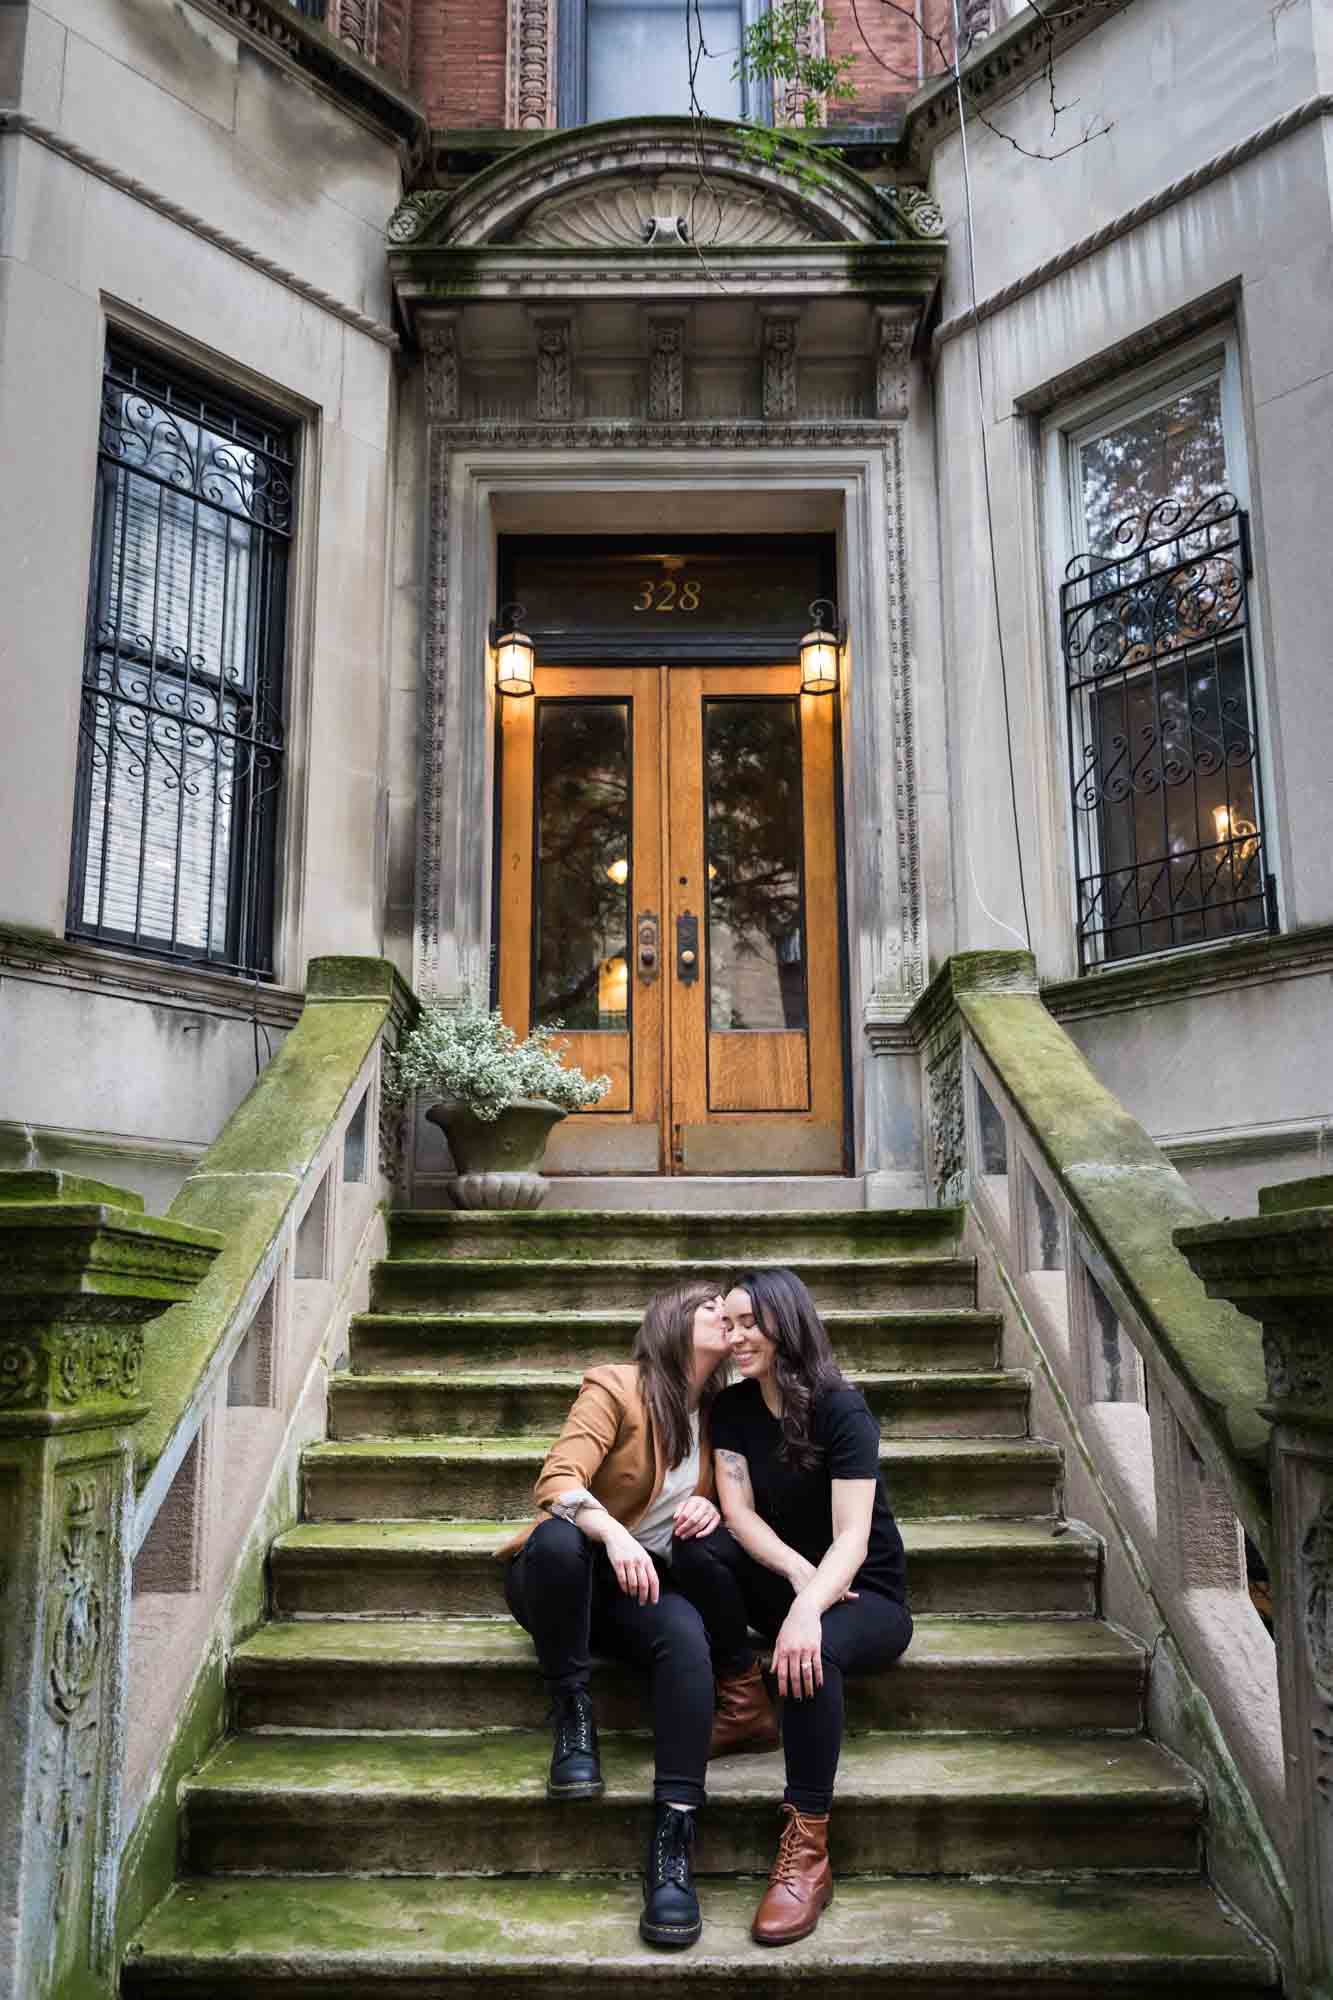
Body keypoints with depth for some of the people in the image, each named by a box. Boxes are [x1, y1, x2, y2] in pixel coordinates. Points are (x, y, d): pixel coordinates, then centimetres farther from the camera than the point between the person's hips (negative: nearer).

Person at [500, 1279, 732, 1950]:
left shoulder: (716, 1415, 11)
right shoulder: (618, 1388, -9)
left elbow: (722, 1499, 23)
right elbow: (557, 1480, -21)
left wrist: (709, 1507, -3)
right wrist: (613, 1534, -40)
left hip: (643, 1583, 3)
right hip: (561, 1578, -3)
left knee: (687, 1634, -33)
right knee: (558, 1537, -40)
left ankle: (672, 1844, -37)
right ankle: (572, 1716, -19)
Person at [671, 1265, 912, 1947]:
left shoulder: (842, 1411, -18)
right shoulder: (732, 1409, -1)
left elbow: (852, 1538, -26)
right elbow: (739, 1513, -11)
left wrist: (808, 1608, -45)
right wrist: (798, 1571, -30)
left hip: (866, 1594, -5)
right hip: (784, 1581, 5)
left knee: (809, 1652, -39)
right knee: (697, 1552, -24)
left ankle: (807, 1850, -33)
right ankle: (742, 1705, -10)